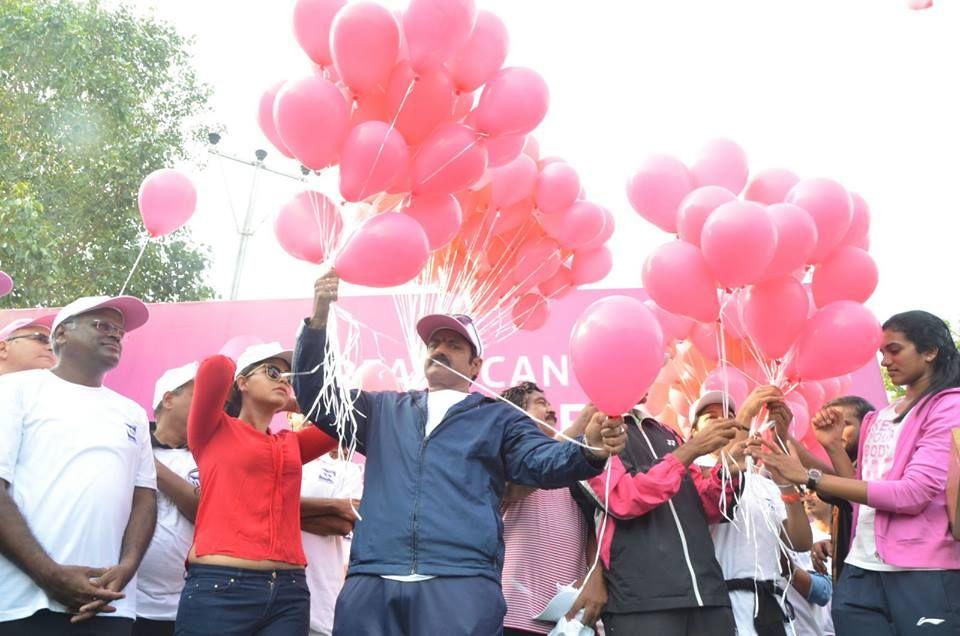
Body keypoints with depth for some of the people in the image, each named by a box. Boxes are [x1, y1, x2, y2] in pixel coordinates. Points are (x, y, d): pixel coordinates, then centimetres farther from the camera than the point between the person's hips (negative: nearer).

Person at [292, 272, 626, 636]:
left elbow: (542, 461, 3)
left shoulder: (499, 418, 18)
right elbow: (316, 395, 21)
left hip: (462, 582, -2)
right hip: (372, 581, 3)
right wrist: (319, 319, 8)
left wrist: (589, 451, -20)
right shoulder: (384, 411, 26)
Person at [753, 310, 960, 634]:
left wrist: (808, 477, -17)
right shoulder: (875, 419, 16)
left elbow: (913, 493, -17)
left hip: (923, 574, -6)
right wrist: (834, 446, 0)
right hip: (861, 573, 6)